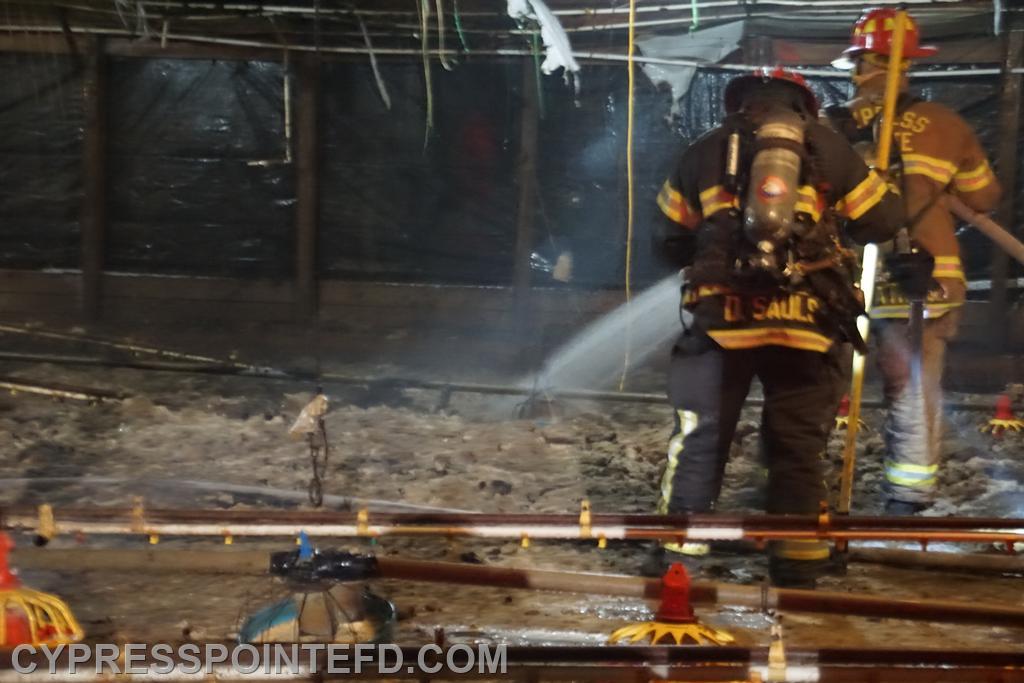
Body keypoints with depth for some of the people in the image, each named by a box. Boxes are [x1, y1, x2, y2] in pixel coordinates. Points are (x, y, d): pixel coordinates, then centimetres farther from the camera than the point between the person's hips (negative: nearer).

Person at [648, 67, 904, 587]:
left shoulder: (704, 153, 11)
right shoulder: (830, 150, 8)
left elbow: (670, 243, 16)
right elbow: (883, 222, 14)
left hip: (723, 320, 0)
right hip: (807, 326, 0)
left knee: (699, 436, 11)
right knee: (798, 445, 11)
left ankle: (678, 550, 13)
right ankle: (798, 560, 13)